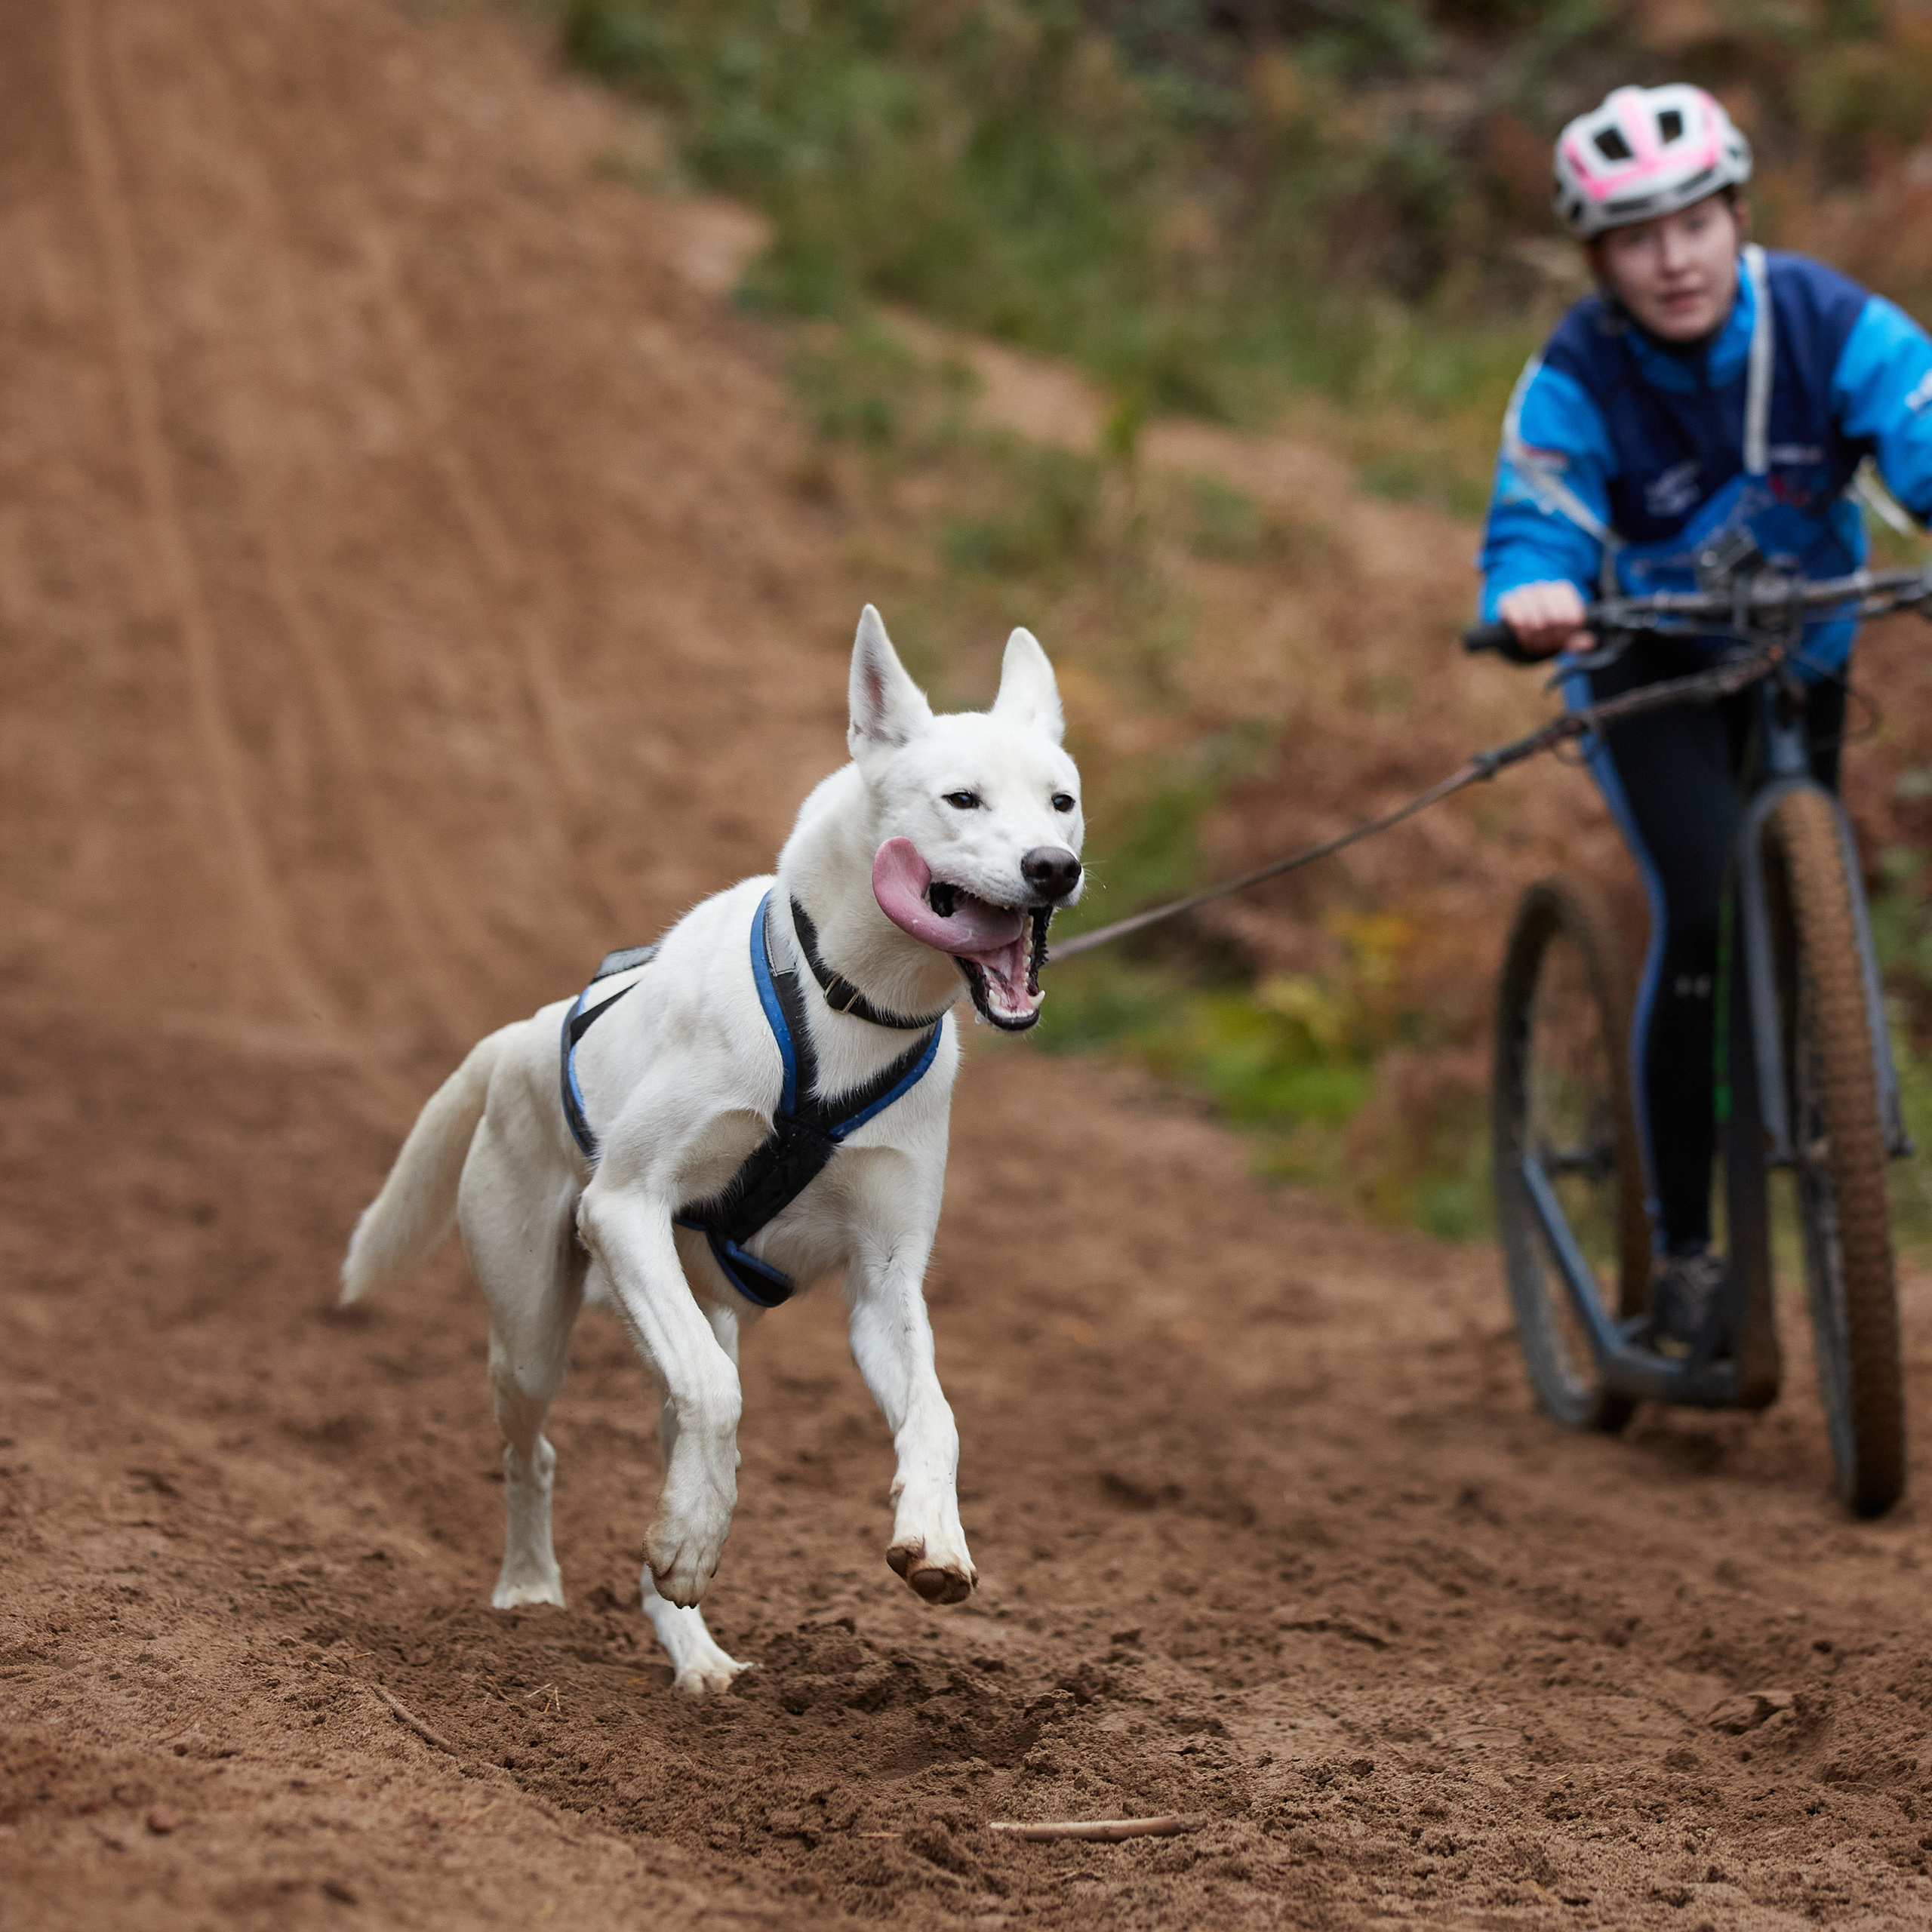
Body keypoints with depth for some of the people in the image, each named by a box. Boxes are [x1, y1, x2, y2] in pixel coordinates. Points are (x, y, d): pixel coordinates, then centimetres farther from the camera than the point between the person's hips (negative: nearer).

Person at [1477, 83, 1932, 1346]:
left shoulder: (1830, 324, -20)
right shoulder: (1576, 378, -23)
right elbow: (1535, 534, -32)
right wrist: (1532, 601, -56)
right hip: (1646, 659, -3)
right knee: (1708, 911, -23)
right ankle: (1680, 1245, -13)